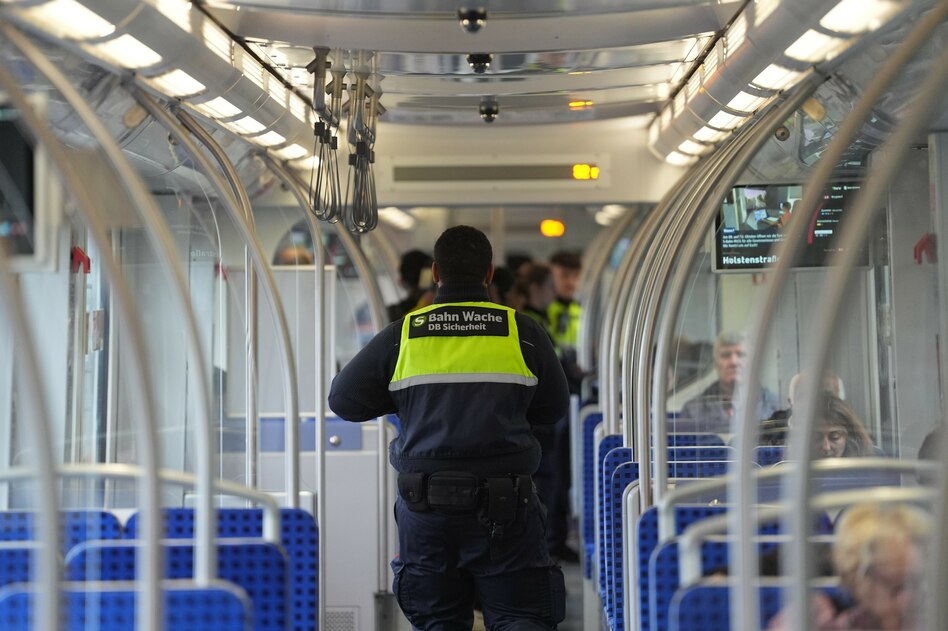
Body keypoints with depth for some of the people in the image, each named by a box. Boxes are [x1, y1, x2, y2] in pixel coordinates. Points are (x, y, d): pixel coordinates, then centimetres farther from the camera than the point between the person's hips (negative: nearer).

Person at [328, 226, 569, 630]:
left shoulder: (401, 336, 1)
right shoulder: (523, 332, 0)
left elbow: (343, 400, 9)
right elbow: (553, 410, 12)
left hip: (424, 505, 1)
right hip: (503, 506, -1)